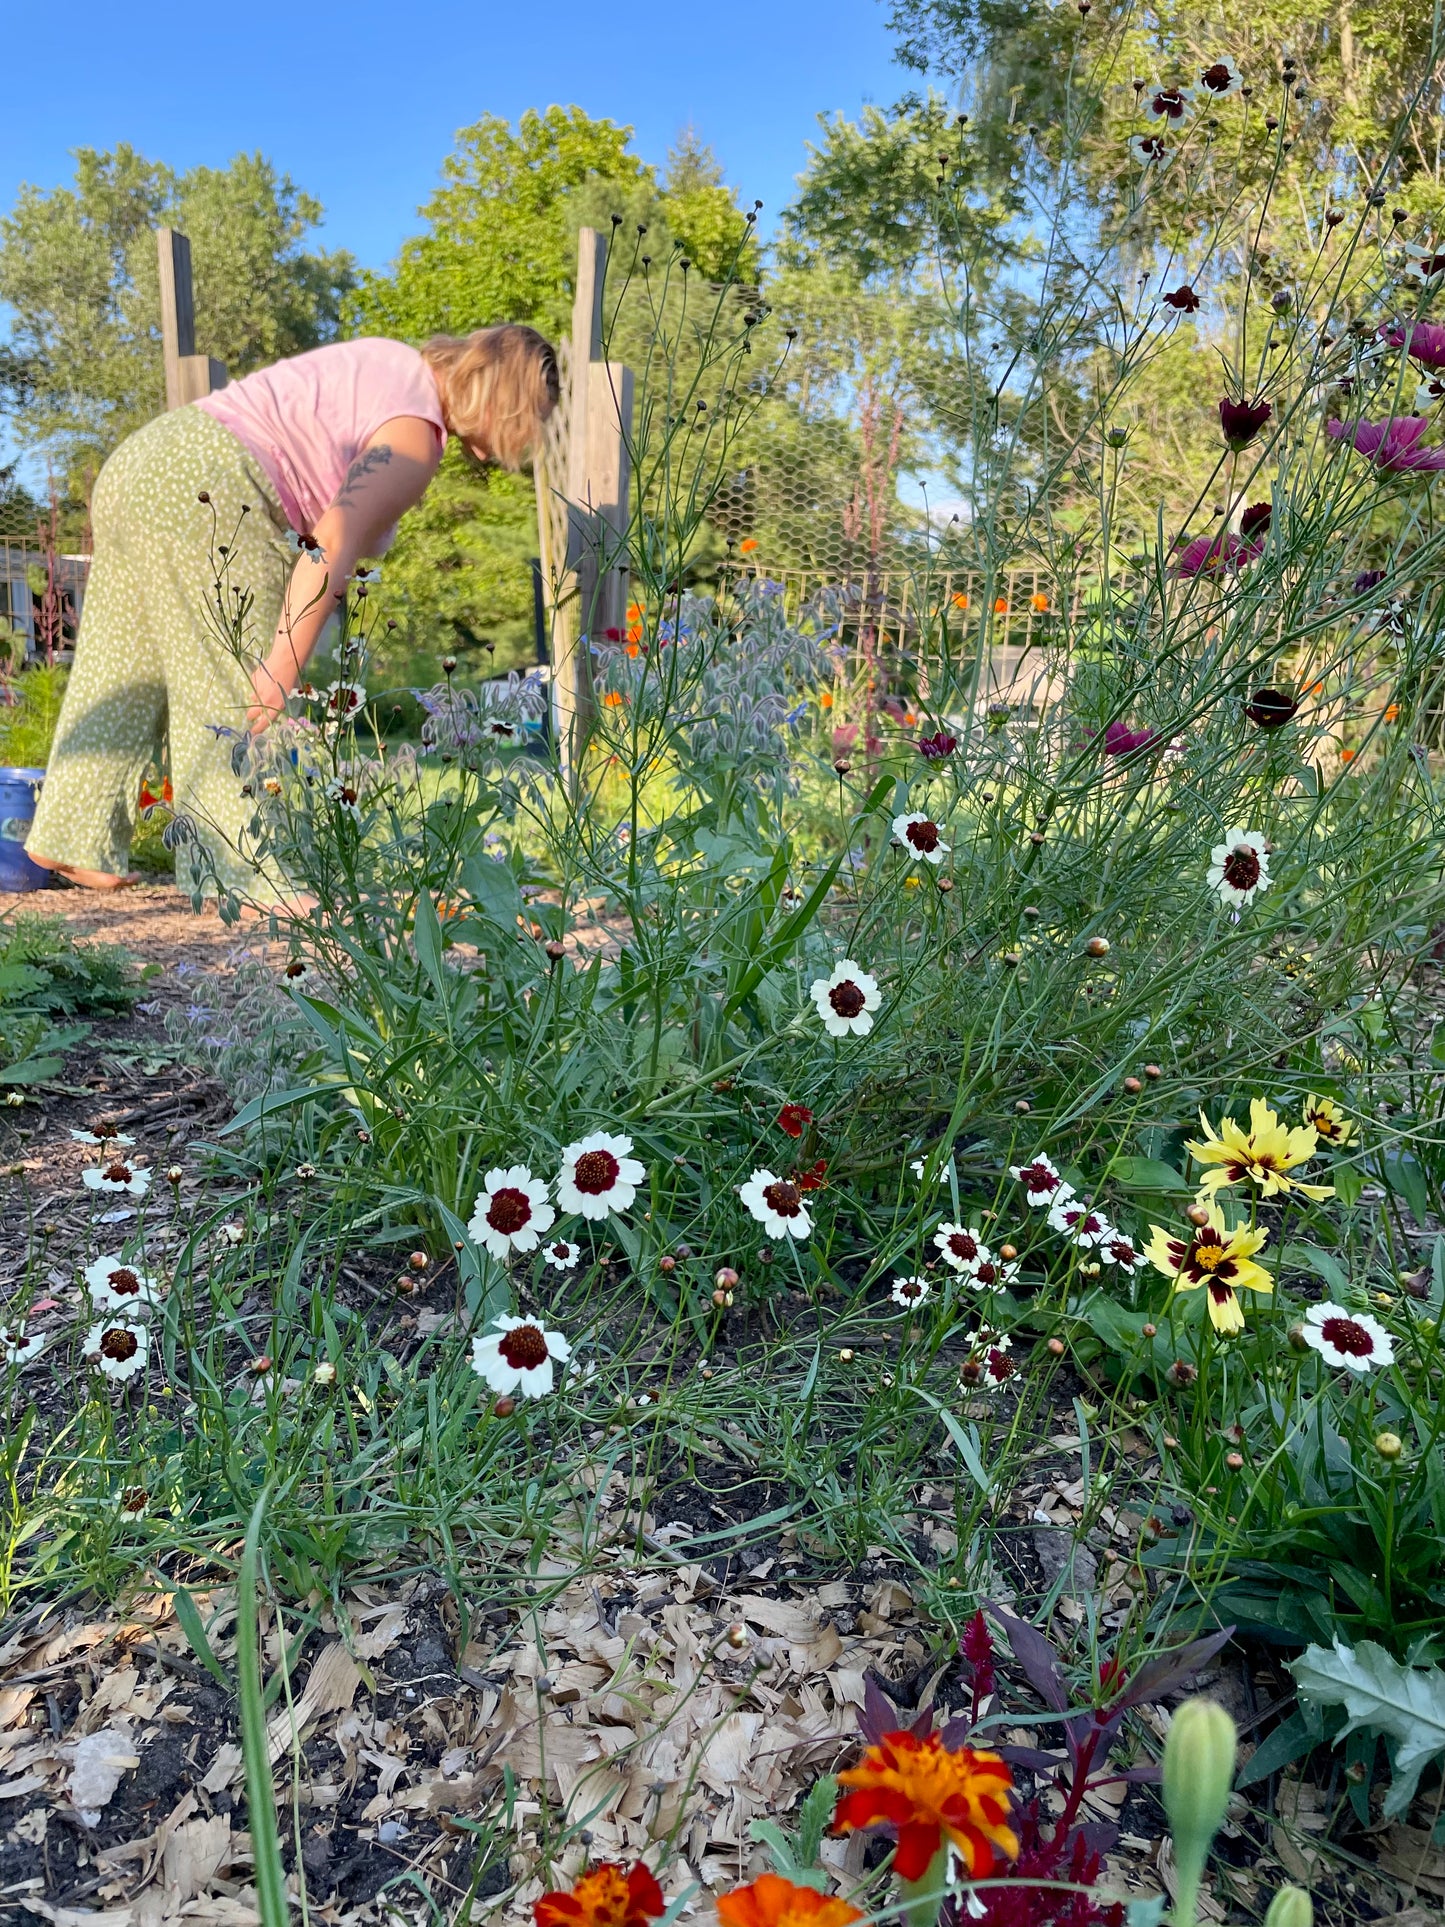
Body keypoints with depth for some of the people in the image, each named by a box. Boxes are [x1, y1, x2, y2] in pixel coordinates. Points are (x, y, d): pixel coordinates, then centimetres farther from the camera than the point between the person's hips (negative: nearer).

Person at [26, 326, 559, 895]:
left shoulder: (393, 364, 17)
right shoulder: (416, 432, -12)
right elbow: (332, 543, -24)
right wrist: (283, 671, -27)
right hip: (204, 496, -10)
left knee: (121, 672, 14)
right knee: (241, 700, -6)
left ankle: (75, 836, 22)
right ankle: (244, 867, -3)